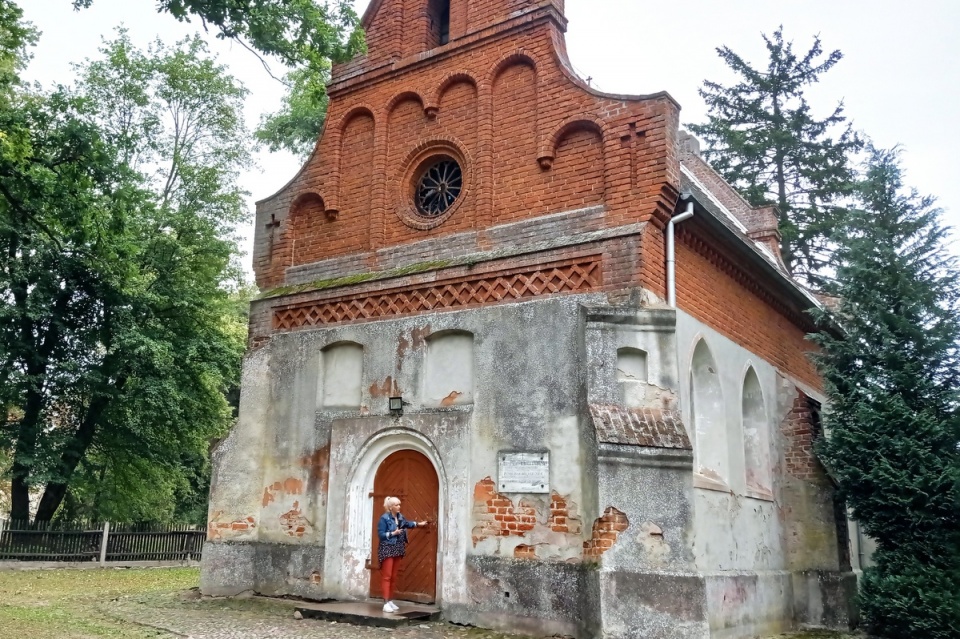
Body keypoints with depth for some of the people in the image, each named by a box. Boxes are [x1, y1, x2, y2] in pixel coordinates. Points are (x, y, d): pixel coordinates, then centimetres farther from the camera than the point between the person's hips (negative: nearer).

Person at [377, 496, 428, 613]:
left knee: (394, 577, 11)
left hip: (397, 550, 8)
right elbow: (380, 534, -16)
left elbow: (406, 524, 30)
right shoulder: (384, 518, -14)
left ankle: (390, 601, 19)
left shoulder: (400, 517, 9)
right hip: (387, 550, -8)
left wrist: (419, 524, 32)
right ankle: (386, 603, -8)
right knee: (387, 577, -7)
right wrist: (393, 533, -21)